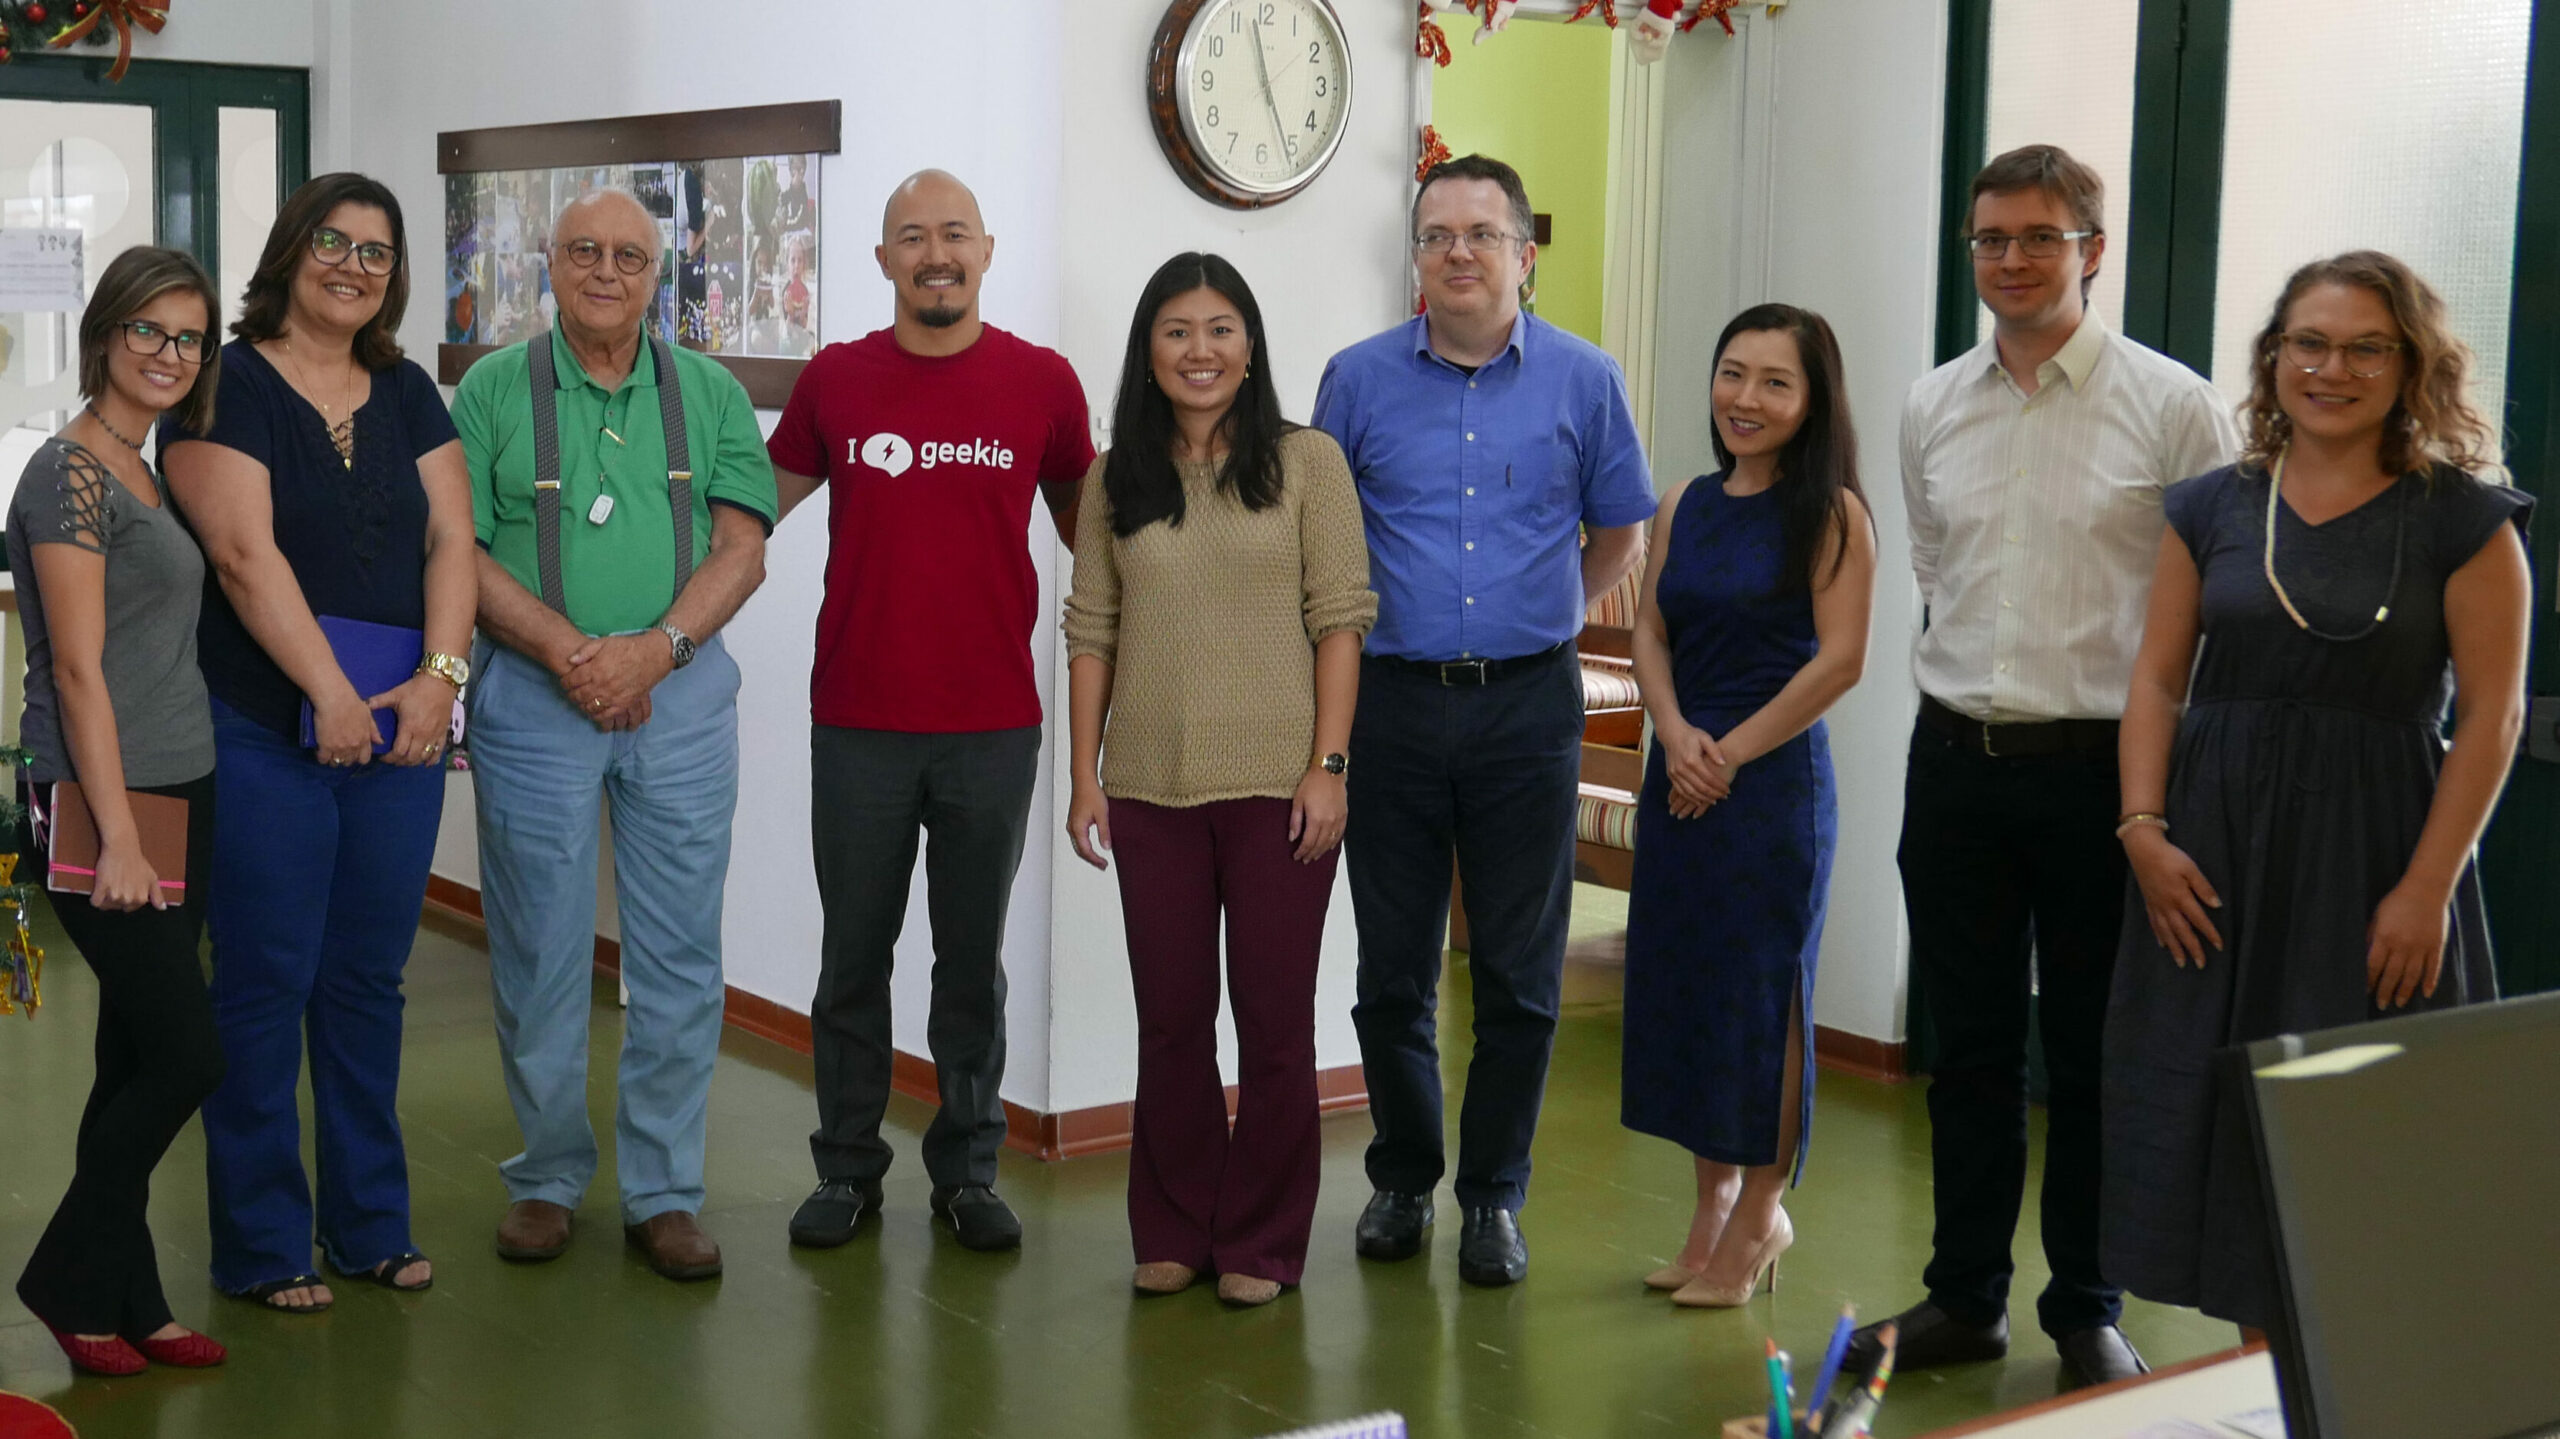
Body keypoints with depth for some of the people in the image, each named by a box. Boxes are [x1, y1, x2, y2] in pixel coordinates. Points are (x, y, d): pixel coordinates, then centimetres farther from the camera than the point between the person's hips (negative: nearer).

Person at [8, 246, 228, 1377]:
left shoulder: (146, 473, 15)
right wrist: (118, 836, -18)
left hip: (179, 796, 8)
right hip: (99, 806, -8)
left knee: (138, 1059, 11)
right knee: (187, 1054, -5)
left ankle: (123, 1301, 19)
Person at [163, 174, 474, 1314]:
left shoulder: (408, 395, 13)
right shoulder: (230, 387, -4)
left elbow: (451, 538, 5)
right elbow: (246, 554, -13)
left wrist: (440, 673, -9)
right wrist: (331, 694, -18)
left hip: (401, 735, 5)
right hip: (267, 736, -5)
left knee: (368, 981, 12)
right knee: (266, 984, 1)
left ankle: (370, 1223, 22)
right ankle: (259, 1246, 12)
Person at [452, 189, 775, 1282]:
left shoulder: (711, 394, 9)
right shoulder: (491, 391, 4)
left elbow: (742, 547, 2)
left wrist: (657, 647, -13)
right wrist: (570, 650, -14)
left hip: (681, 690, 1)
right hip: (533, 696, -1)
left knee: (679, 955, 2)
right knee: (539, 948, 4)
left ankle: (663, 1191, 11)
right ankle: (547, 1174, 19)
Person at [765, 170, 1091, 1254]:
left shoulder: (1042, 381, 1)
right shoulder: (836, 379, 3)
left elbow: (1082, 525, 13)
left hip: (993, 726, 0)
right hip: (858, 723, 1)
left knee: (973, 958, 9)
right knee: (853, 953, 9)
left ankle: (967, 1172, 22)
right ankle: (847, 1167, 23)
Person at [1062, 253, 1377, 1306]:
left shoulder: (1306, 463, 0)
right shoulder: (1116, 478, 8)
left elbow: (1339, 620, -2)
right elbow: (1092, 631, 9)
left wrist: (1329, 765, -9)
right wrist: (1085, 774, 4)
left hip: (1276, 782, -2)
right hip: (1152, 787, 3)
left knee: (1273, 1017, 2)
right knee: (1170, 1016, 8)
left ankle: (1261, 1242, 15)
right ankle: (1174, 1231, 22)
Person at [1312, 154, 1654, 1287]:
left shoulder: (1582, 380, 3)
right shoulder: (1360, 379, 3)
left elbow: (1619, 528, 15)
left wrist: (1542, 619, 12)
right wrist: (1365, 628, 11)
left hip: (1527, 703, 0)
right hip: (1392, 702, 1)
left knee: (1519, 974, 4)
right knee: (1393, 969, 7)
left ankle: (1494, 1195, 17)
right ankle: (1403, 1179, 25)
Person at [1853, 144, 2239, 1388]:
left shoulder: (2170, 406, -7)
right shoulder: (1932, 408, 7)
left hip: (2101, 764, -4)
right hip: (1958, 760, 4)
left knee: (2092, 1055, 7)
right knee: (1969, 1045, 11)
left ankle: (2088, 1311, 21)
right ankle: (1966, 1295, 23)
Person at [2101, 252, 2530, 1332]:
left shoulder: (2465, 521, -2)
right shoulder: (2212, 508, 8)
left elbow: (2491, 717, -5)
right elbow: (2157, 679, 8)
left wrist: (2427, 888, -12)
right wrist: (2143, 830, -5)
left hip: (2371, 850, -3)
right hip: (2215, 851, 3)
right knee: (2219, 1111, 5)